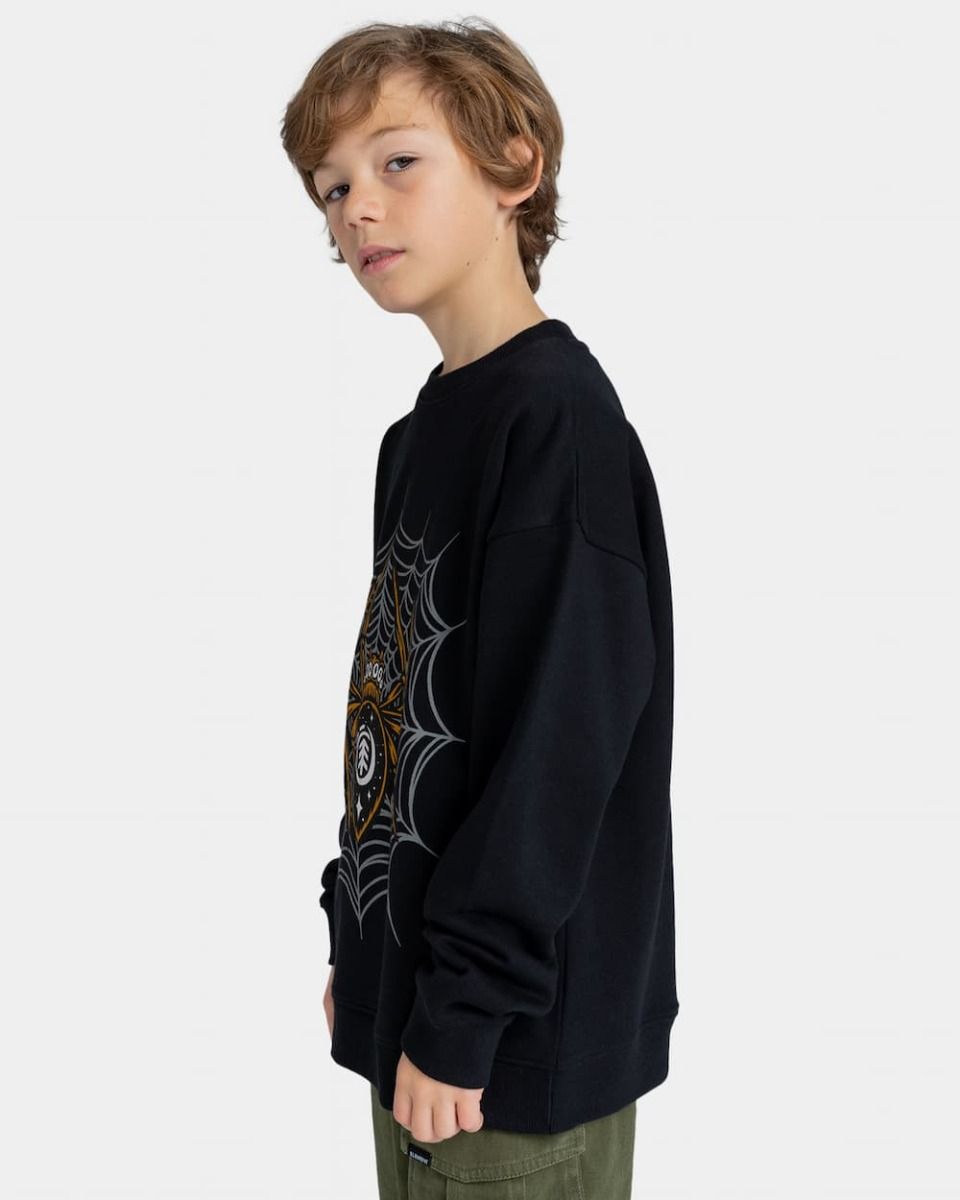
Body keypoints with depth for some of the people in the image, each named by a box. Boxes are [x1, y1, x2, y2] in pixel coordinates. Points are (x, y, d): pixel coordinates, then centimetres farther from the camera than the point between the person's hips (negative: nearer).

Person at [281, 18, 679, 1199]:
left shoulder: (558, 415, -18)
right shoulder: (420, 433, 9)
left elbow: (561, 737, -22)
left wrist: (462, 1012, -19)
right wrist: (358, 946, 15)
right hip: (415, 992, 8)